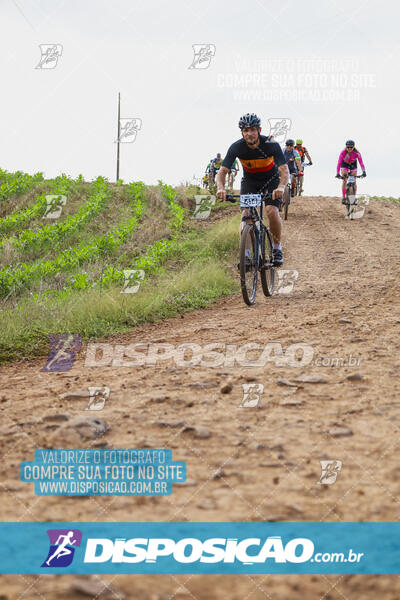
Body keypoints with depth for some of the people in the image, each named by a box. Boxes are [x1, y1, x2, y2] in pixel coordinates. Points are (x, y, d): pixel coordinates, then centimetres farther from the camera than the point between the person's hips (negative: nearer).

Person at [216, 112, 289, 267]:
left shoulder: (271, 145, -29)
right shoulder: (236, 147, -24)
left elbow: (284, 170, -35)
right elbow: (223, 171, -25)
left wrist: (281, 187, -56)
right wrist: (221, 188, -47)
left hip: (271, 179, -2)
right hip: (249, 180, 2)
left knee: (272, 211, -23)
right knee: (246, 213, -19)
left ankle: (277, 247, -2)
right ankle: (245, 252, -11)